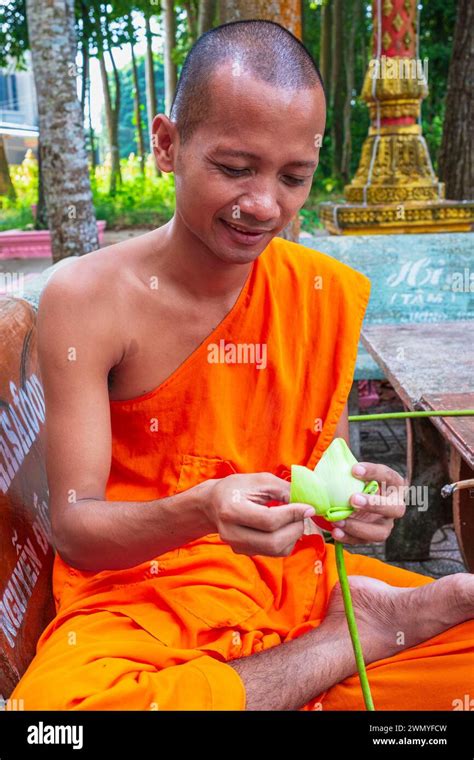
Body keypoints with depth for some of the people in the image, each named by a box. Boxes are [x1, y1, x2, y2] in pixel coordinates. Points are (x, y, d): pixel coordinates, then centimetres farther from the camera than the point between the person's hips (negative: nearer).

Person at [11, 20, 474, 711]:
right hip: (138, 590, -1)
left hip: (300, 582, 2)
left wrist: (354, 496, -17)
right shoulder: (88, 299, -12)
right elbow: (74, 530, -13)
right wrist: (202, 511, -33)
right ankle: (361, 639, -17)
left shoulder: (332, 294, -1)